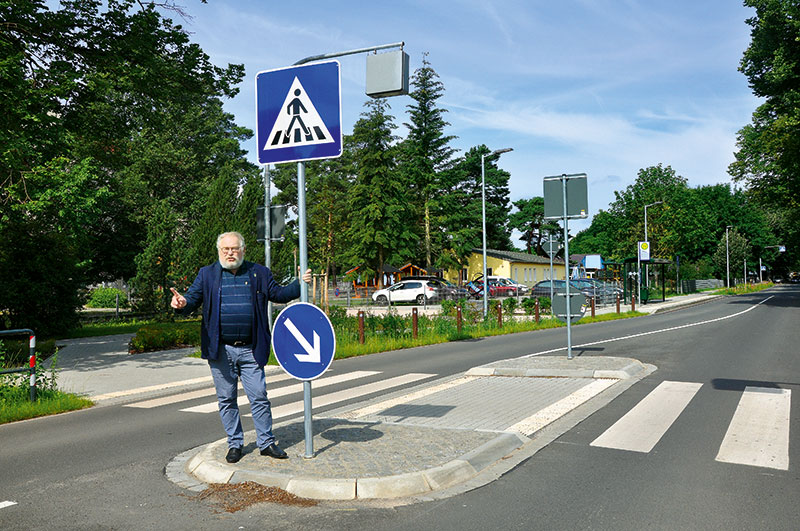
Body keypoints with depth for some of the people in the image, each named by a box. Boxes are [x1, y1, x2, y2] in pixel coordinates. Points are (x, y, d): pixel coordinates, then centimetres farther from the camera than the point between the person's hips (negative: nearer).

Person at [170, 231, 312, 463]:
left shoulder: (259, 273, 8)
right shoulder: (207, 274, 7)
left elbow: (277, 294, 12)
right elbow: (193, 298, 0)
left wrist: (300, 284, -3)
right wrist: (182, 303, -23)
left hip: (251, 350, 0)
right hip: (220, 351, 0)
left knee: (259, 397, 3)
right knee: (226, 399, 10)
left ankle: (266, 442, 17)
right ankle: (235, 444, 24)